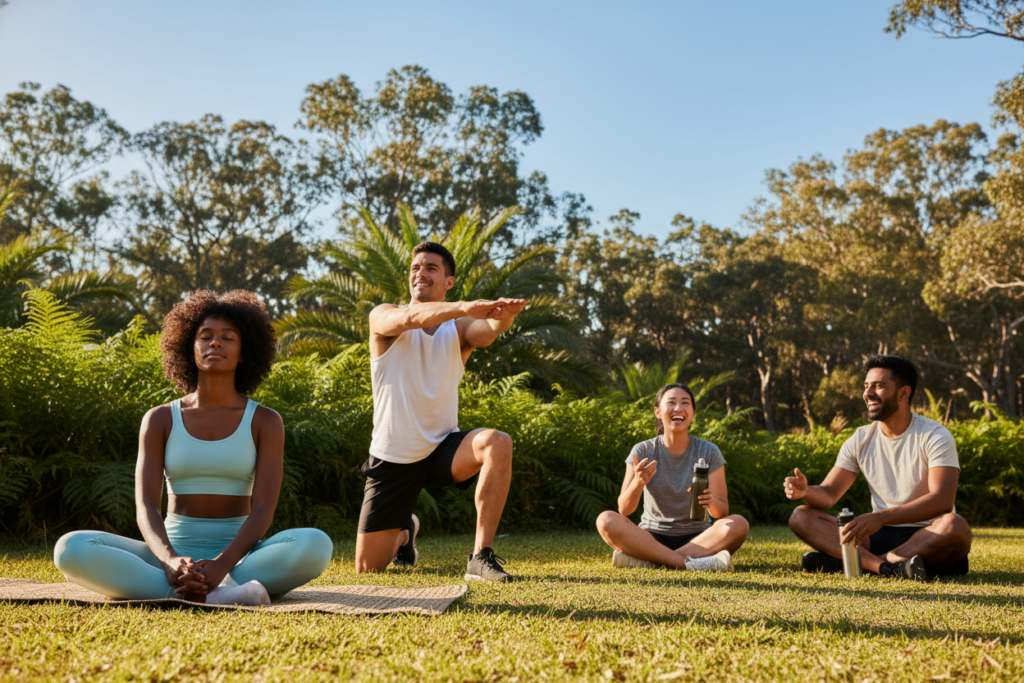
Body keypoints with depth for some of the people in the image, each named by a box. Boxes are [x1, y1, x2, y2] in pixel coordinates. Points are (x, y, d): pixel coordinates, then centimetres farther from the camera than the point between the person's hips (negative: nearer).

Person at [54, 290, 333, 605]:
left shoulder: (265, 422, 2)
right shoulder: (160, 420, 5)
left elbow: (263, 509, -9)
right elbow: (145, 506, -6)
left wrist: (221, 565, -29)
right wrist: (170, 561, -28)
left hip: (238, 557, -1)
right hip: (173, 554, 1)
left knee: (315, 545, -33)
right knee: (72, 549, -28)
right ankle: (218, 595, -39)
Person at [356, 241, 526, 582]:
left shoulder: (459, 327, -2)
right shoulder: (383, 317, -6)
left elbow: (487, 331, -26)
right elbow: (409, 318, -30)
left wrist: (504, 315, -51)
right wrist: (462, 307, -48)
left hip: (443, 448, 1)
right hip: (392, 457, 0)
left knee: (497, 442, -33)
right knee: (367, 567, 2)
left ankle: (481, 557, -26)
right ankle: (404, 533, 39)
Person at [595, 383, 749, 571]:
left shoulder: (708, 452, 0)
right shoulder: (643, 451, -1)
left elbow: (722, 511, -3)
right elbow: (624, 509, -8)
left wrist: (711, 503, -27)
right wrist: (638, 482, -28)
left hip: (696, 539, 1)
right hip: (652, 538, 0)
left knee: (738, 524, -29)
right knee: (606, 520, -28)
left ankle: (647, 560, -30)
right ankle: (691, 563, -32)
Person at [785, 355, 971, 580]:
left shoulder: (934, 436, -8)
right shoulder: (860, 441, 8)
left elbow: (941, 501, -22)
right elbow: (829, 494, 4)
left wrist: (880, 517, -34)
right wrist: (806, 491, -21)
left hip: (926, 537, -4)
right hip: (880, 536, 4)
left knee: (955, 526, -38)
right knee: (800, 517, -14)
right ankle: (887, 566, -35)